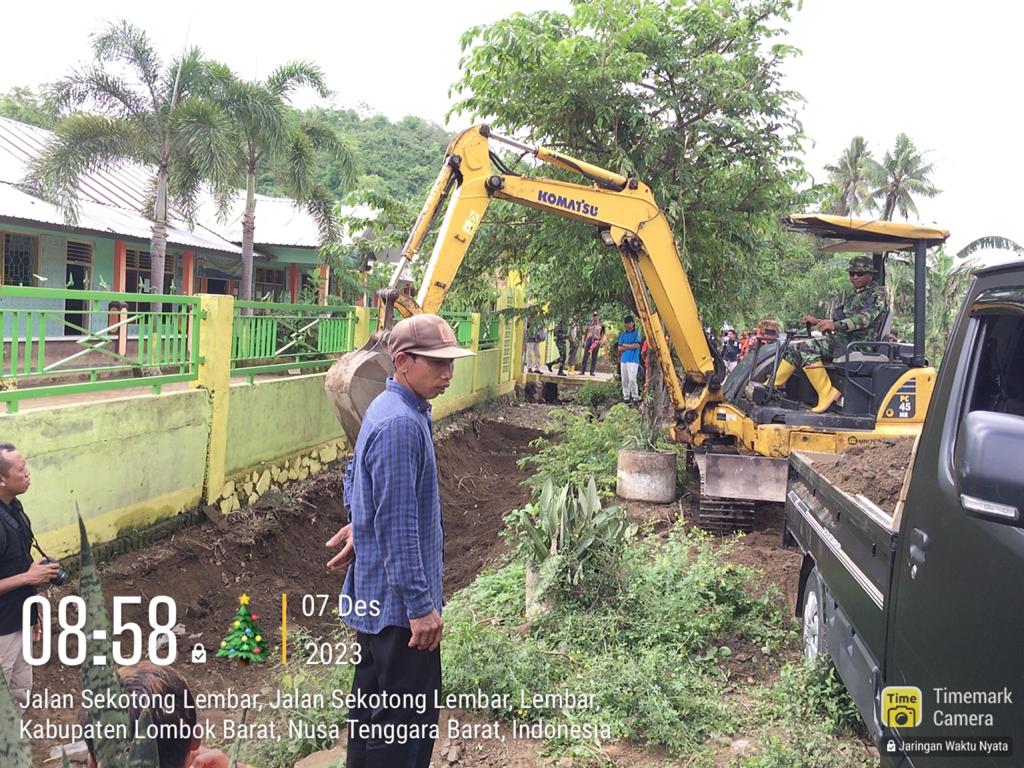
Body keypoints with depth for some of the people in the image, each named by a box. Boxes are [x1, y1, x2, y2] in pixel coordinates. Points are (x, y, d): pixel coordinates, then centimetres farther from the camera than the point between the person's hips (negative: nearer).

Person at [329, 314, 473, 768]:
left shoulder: (388, 409, 8)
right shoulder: (401, 424, -23)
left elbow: (355, 474, 24)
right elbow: (398, 525, -25)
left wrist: (359, 525, 24)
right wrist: (420, 605, -22)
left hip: (374, 593, 10)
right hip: (399, 598, -10)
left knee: (373, 698, 20)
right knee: (410, 714, -1)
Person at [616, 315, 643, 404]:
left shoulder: (637, 333, 0)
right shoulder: (623, 334, 14)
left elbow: (636, 345, -12)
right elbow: (619, 348, 7)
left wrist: (625, 345, -2)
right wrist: (630, 346, -5)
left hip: (633, 360, -5)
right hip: (623, 359, 5)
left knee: (632, 379, -13)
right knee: (624, 380, 6)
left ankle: (635, 397, -6)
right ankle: (626, 397, 13)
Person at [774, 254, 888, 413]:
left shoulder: (877, 294, -3)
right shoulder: (854, 297, 26)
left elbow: (865, 318, -20)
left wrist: (835, 325, -34)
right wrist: (818, 322, 14)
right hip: (843, 340, 9)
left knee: (807, 348, -28)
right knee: (795, 348, -2)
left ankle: (827, 394, -27)